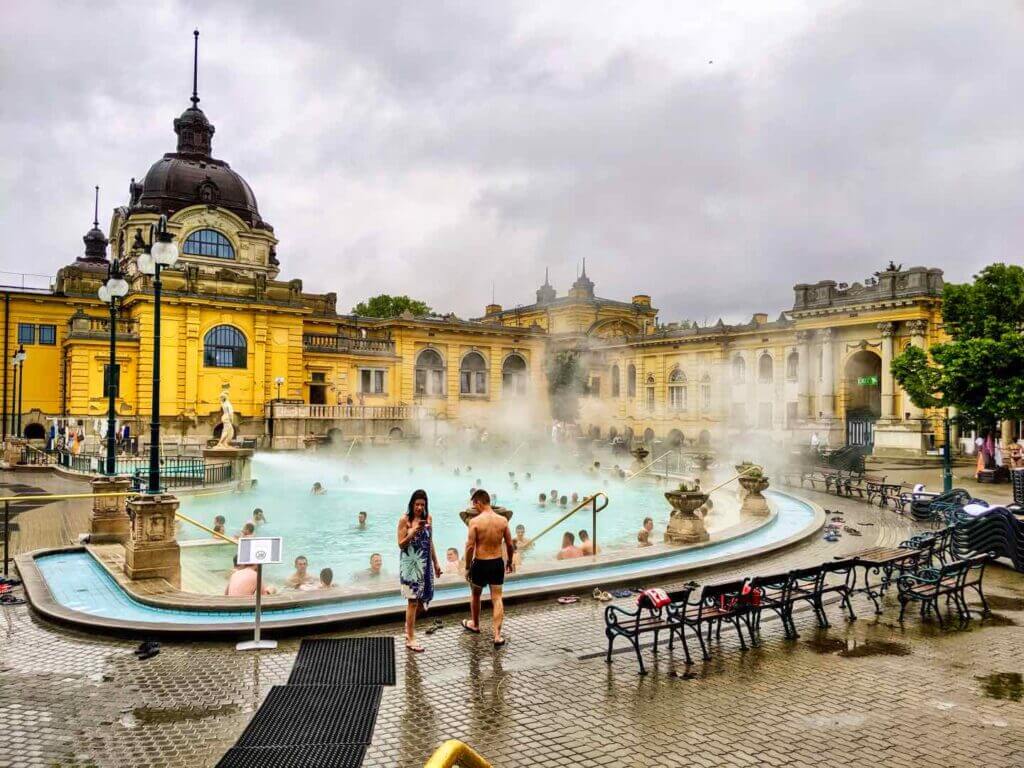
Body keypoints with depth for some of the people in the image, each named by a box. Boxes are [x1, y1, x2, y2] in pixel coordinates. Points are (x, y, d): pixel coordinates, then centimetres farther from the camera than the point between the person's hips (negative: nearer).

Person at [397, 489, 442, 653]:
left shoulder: (427, 517, 5)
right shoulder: (405, 519, -11)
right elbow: (401, 545, -11)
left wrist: (436, 562, 14)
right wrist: (412, 532, -27)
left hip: (425, 563, 6)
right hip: (411, 564, -6)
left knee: (425, 598, 10)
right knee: (413, 600, -4)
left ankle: (409, 623, 37)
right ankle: (410, 639, 6)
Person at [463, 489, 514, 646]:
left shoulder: (475, 521, -15)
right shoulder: (503, 520, -3)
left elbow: (470, 546, -14)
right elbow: (509, 544, 3)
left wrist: (467, 566, -3)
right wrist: (509, 561, 18)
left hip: (480, 563, -3)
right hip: (498, 563, 3)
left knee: (475, 595, 22)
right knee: (497, 599, 7)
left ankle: (475, 625, 41)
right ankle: (497, 636, 1)